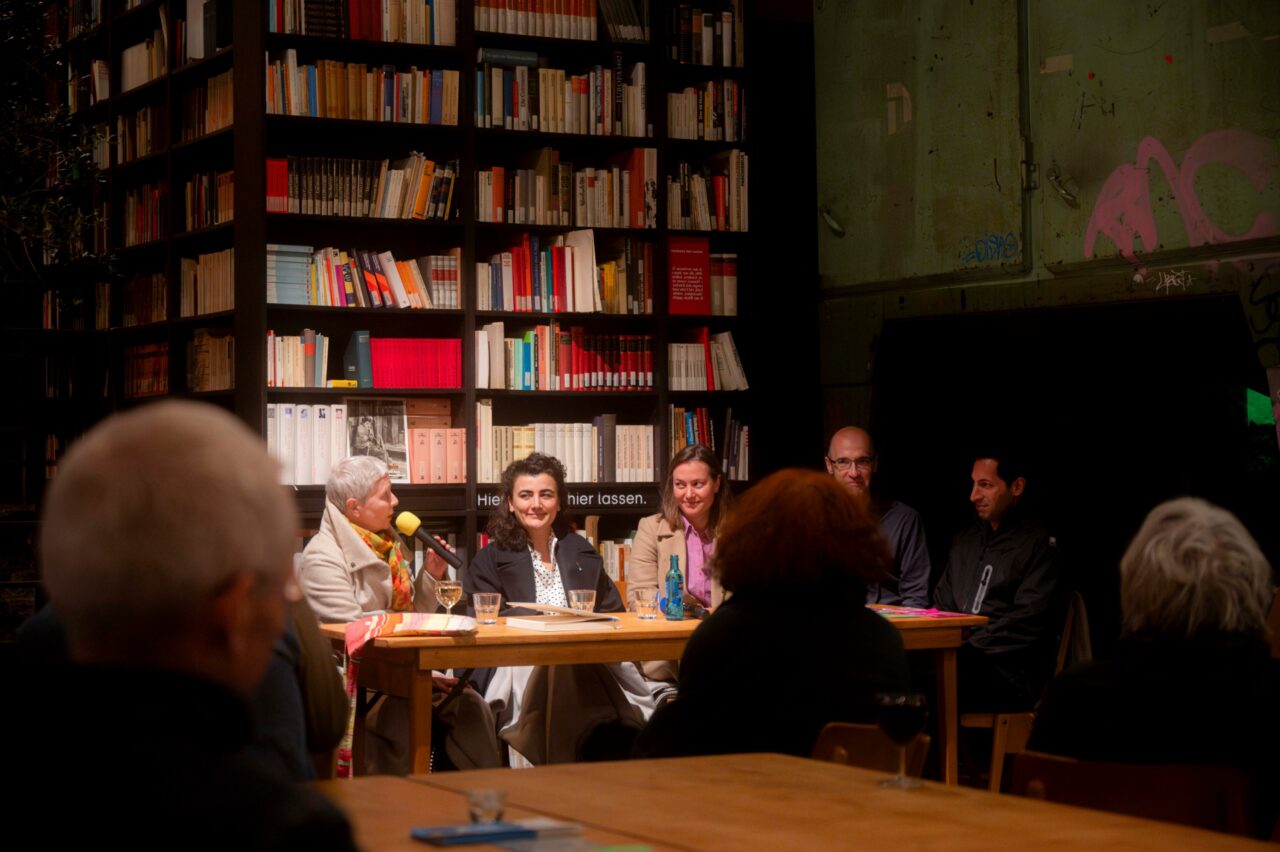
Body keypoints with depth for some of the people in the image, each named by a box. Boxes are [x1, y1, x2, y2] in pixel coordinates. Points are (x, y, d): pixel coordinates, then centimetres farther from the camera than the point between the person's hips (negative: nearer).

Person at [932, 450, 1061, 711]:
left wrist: (969, 649, -15)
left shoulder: (1039, 543, 0)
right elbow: (942, 604, 25)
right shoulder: (966, 539, 22)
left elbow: (1027, 622, -10)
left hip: (1009, 677, -6)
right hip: (962, 658, 6)